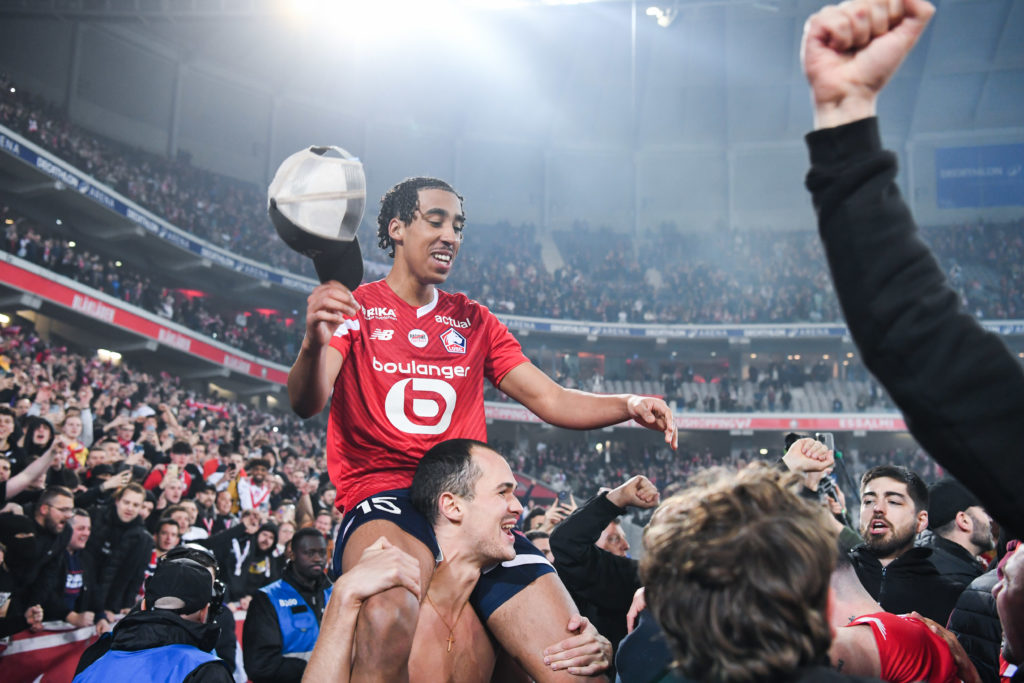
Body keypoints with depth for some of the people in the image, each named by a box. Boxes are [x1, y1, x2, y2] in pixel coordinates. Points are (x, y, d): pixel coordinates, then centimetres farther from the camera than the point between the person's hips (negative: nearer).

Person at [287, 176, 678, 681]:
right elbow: (306, 404, -8)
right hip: (383, 497, -4)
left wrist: (629, 405, -5)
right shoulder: (353, 309, 7)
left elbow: (551, 400, 14)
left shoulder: (475, 321, 21)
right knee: (390, 617, -39)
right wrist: (314, 345, -32)